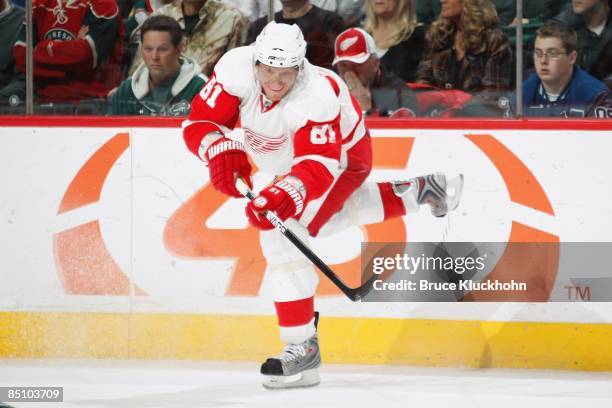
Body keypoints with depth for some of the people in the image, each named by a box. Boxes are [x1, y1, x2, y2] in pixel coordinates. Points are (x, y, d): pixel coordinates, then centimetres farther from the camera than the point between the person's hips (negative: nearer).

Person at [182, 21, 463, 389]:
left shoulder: (317, 96, -41)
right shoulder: (236, 68, -30)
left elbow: (318, 168, -46)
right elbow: (200, 122, -26)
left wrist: (280, 198, -63)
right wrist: (222, 149, -47)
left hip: (343, 155, -7)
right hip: (293, 158, 7)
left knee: (283, 235, -21)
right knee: (330, 214, 32)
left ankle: (303, 349, -17)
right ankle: (418, 191, 51)